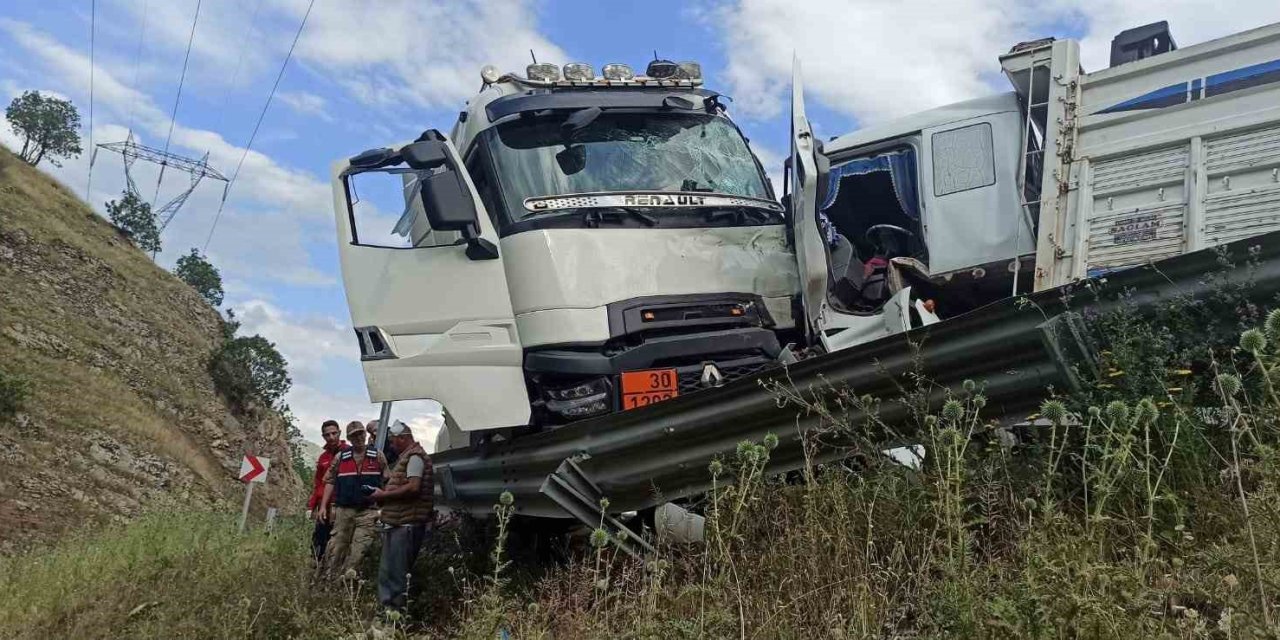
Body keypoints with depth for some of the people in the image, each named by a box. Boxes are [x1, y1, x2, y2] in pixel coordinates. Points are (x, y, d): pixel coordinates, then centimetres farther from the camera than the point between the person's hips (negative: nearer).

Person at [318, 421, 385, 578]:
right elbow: (330, 481, 10)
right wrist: (323, 506, 2)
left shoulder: (377, 456, 4)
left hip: (368, 511, -1)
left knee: (358, 551, -4)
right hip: (343, 510, 1)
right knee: (336, 547, 3)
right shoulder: (341, 457, 8)